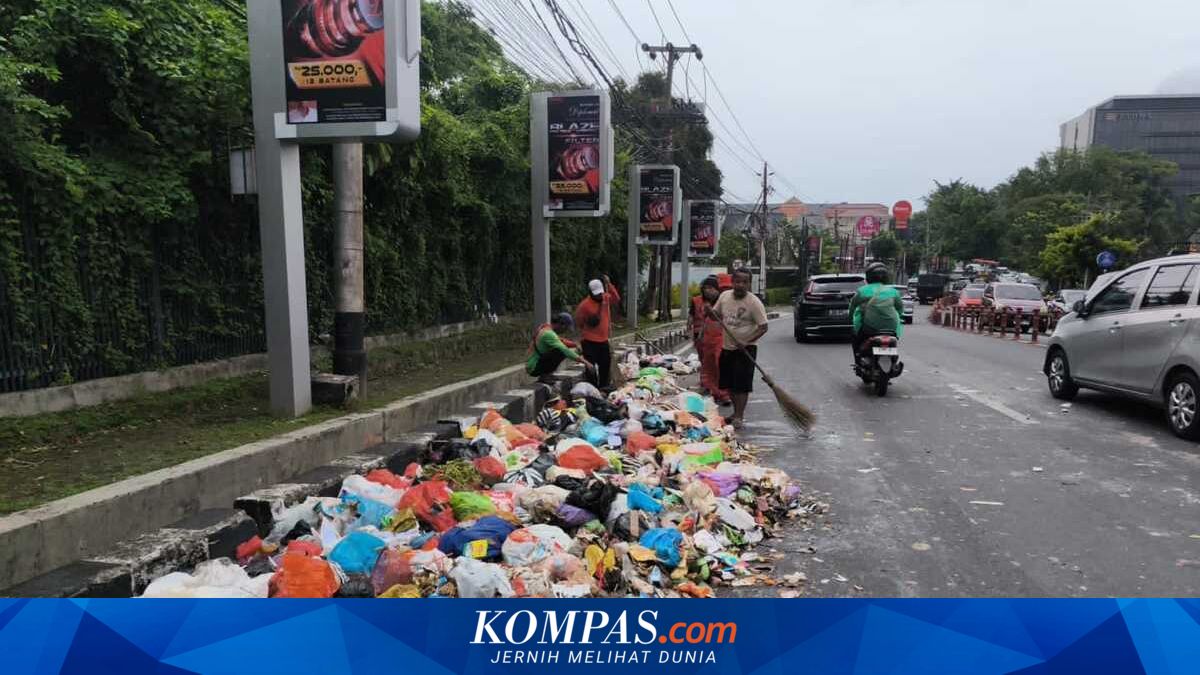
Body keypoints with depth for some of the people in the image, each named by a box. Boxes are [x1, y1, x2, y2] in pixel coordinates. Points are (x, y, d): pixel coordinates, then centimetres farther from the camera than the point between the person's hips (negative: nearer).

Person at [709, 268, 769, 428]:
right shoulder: (725, 296, 2)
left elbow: (763, 327, -15)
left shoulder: (754, 302, -14)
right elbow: (717, 315, 17)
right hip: (727, 347, 6)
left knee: (742, 385, -6)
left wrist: (746, 342, -26)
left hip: (745, 349, -6)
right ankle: (736, 412, 30)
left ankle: (739, 417, 0)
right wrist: (710, 311, -6)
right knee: (730, 384, 15)